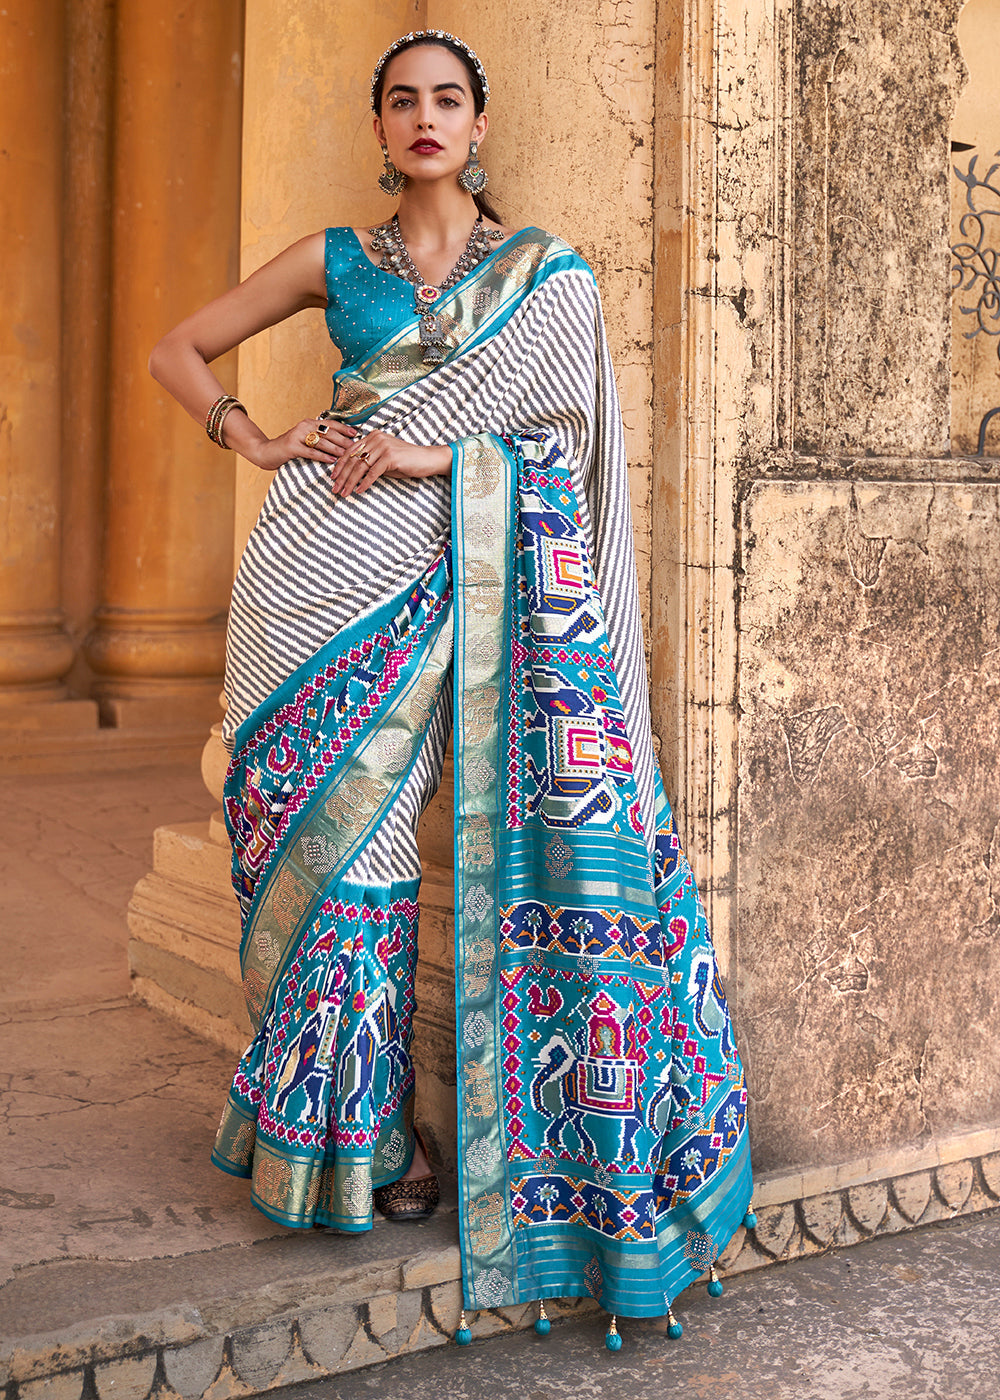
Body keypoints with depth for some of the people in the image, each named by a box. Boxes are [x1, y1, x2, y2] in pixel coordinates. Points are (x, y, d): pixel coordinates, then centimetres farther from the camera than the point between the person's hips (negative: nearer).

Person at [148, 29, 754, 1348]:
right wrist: (258, 442, 2)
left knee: (556, 809, -11)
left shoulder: (546, 269, 14)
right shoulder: (337, 258, 16)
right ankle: (357, 1127, 9)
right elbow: (179, 349, 19)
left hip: (497, 564, 0)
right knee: (353, 819, -4)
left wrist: (435, 449, -12)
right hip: (356, 565, 1)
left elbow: (572, 417, 1)